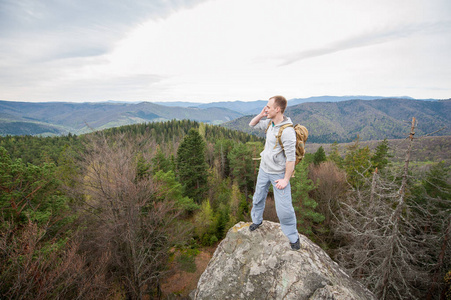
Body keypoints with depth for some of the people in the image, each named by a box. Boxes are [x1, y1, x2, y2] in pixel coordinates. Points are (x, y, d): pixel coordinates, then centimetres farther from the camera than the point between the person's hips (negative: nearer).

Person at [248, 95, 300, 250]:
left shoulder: (287, 131, -25)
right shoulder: (269, 122, -2)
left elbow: (291, 158, -23)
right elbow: (252, 124, 13)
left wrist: (286, 179, -18)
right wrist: (261, 114, -5)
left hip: (278, 173, -7)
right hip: (264, 169, 7)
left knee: (284, 208, 0)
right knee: (258, 198, 22)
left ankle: (293, 238, 22)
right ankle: (257, 220, 47)